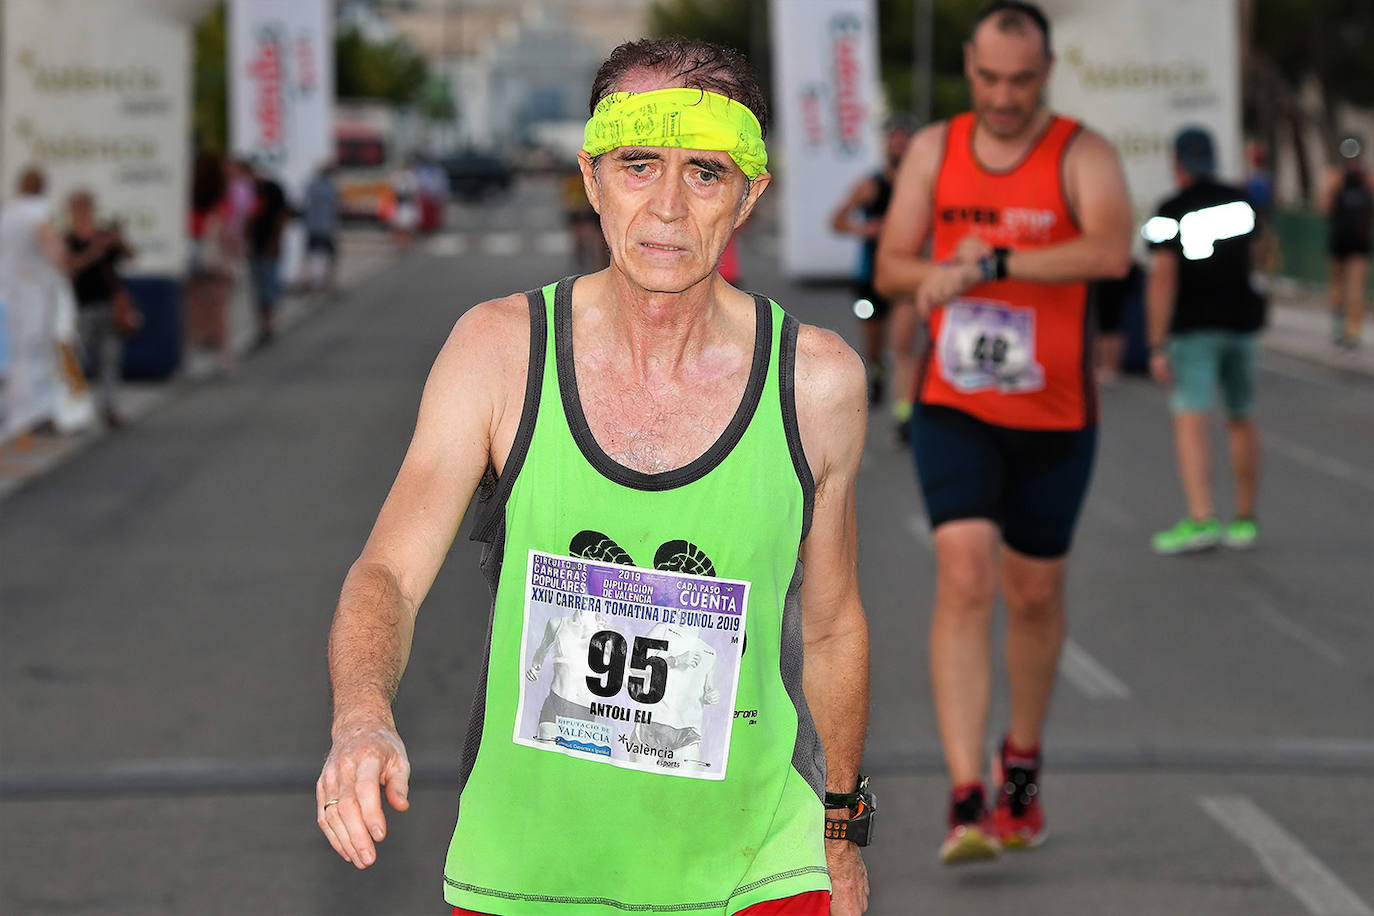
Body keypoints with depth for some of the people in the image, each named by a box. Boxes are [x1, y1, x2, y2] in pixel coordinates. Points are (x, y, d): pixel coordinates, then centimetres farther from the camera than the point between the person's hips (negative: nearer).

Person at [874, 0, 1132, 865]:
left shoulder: (1082, 153, -10)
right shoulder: (934, 150, 2)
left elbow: (1112, 252, -29)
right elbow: (892, 268, 5)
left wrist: (989, 263, -33)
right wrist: (946, 272, -17)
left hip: (1054, 414, -1)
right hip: (954, 409, 1)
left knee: (1034, 592, 13)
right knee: (964, 576, -16)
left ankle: (1023, 764, 38)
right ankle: (966, 801, -20)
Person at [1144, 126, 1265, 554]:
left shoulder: (1171, 213, -9)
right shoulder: (1240, 202, 7)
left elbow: (1163, 278, -16)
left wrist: (1157, 346, -16)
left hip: (1193, 328, -5)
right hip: (1242, 322, 5)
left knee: (1190, 420, -13)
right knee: (1241, 419, 16)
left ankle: (1201, 519, -28)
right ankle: (1245, 520, 19)